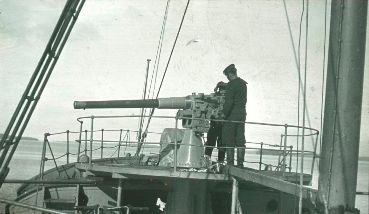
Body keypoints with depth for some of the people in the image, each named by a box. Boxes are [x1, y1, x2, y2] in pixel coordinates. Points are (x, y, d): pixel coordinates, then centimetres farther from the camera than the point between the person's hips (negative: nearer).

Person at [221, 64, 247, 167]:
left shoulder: (231, 85, -14)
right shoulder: (243, 83, 12)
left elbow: (228, 101, -19)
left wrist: (224, 114, -13)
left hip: (232, 114, -7)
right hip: (242, 114, 7)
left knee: (229, 140, -1)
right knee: (240, 140, 10)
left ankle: (230, 163, -1)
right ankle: (240, 163, 11)